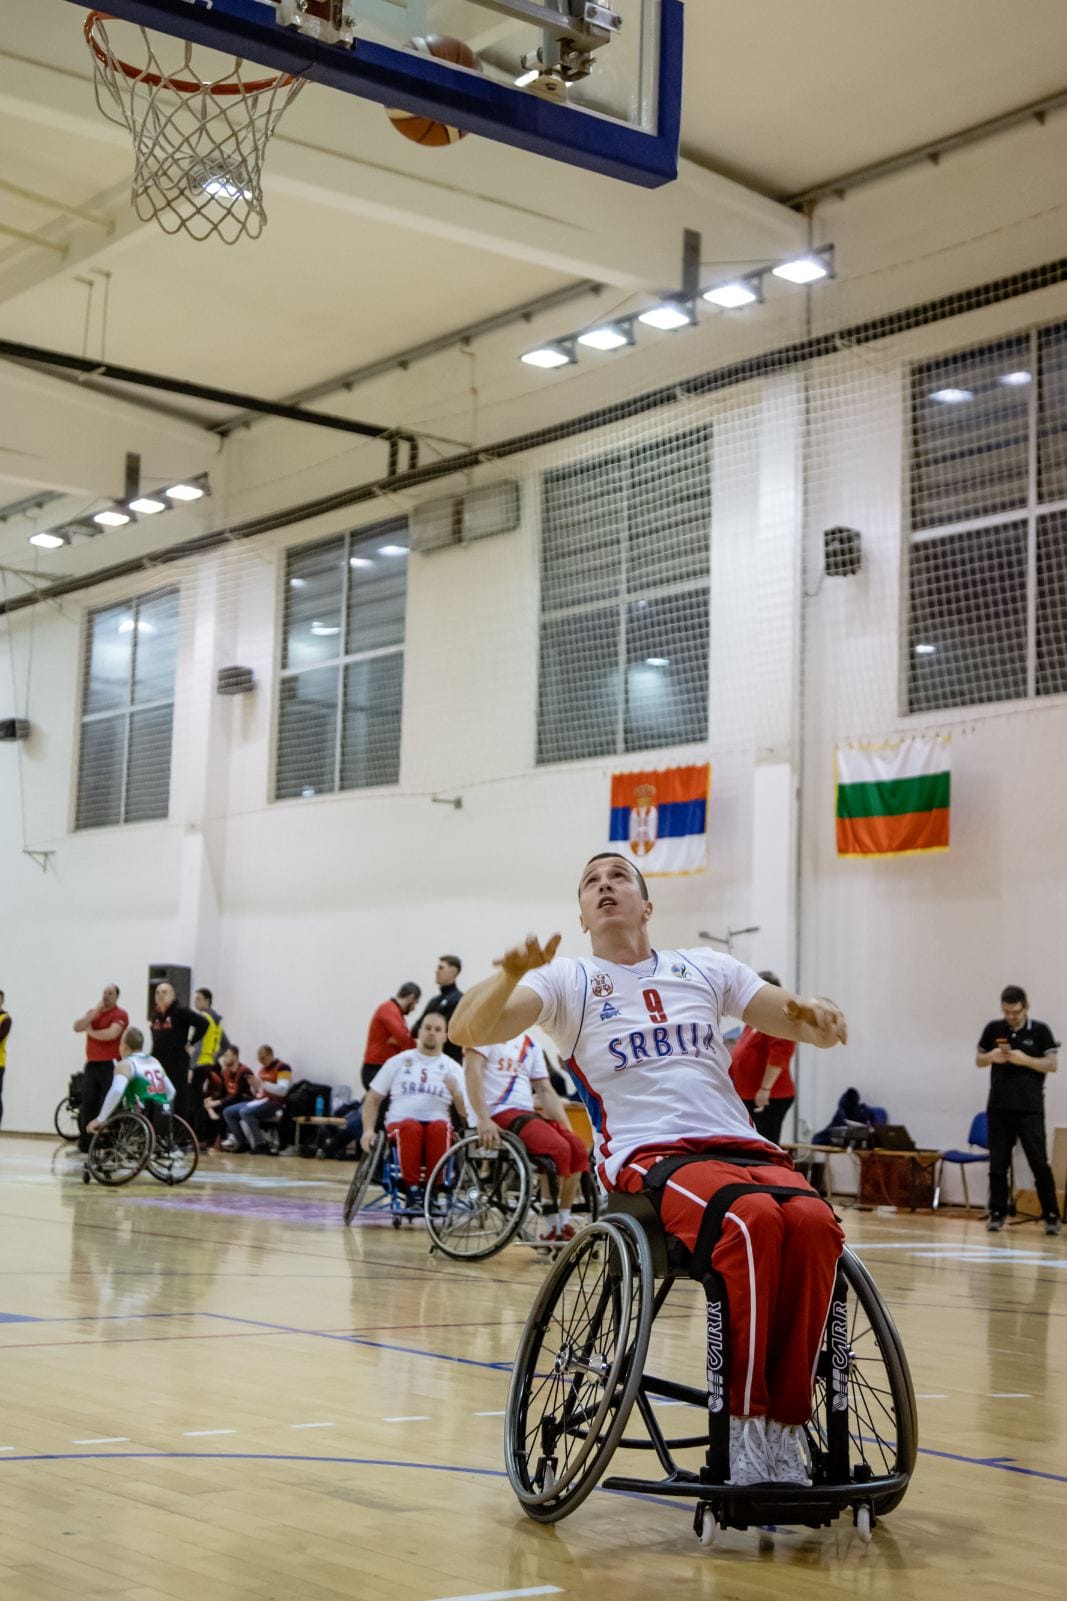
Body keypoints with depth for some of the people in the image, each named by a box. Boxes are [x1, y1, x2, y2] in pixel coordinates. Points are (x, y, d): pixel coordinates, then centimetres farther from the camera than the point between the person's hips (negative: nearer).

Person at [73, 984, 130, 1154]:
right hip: (91, 1065, 6)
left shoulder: (120, 1014, -4)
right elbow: (77, 1027, 1)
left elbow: (111, 1033, -20)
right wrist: (94, 1012, -10)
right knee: (87, 1105, 6)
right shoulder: (93, 1011, 15)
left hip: (110, 1066, -6)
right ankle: (84, 1144, 14)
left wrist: (91, 1032, -4)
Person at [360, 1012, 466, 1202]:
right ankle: (412, 1188, -25)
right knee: (410, 1127, -36)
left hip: (437, 1122, 1)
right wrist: (368, 1130, -2)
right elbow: (373, 1099, 13)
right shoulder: (398, 1062, 12)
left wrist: (455, 1092, -17)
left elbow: (465, 1113, 2)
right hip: (400, 1122, 0)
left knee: (440, 1128, -35)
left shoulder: (451, 1068, 12)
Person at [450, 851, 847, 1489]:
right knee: (752, 1217, -36)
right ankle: (745, 1421, -25)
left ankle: (787, 1422, -25)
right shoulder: (568, 980, 13)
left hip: (745, 1147, 3)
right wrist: (512, 975, -23)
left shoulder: (706, 969, 22)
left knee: (812, 1221, -32)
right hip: (652, 1156, -3)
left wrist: (816, 1016, -4)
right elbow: (468, 1032, -3)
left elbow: (808, 1027, 21)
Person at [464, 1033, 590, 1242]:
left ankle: (564, 1225, -7)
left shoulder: (530, 1044, 22)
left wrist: (567, 1129, 8)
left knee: (578, 1148, -14)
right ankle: (550, 1230, -19)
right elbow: (472, 1069, -13)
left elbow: (545, 1090, 21)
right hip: (499, 1114, -8)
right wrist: (483, 1119, -24)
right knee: (558, 1148, -27)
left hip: (527, 1114, 8)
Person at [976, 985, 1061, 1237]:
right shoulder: (993, 1029, 6)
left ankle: (1051, 1216, 5)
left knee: (1039, 1164, -3)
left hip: (1030, 1110, -2)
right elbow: (978, 1060, 13)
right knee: (998, 1164, 4)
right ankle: (997, 1214, 13)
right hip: (999, 1109, 2)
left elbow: (1052, 1065, -3)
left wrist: (1024, 1059, -17)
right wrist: (991, 1057, -9)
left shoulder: (1040, 1031, -1)